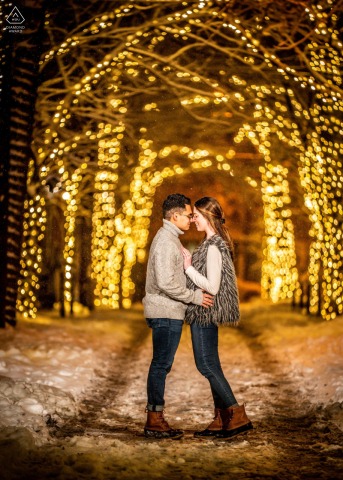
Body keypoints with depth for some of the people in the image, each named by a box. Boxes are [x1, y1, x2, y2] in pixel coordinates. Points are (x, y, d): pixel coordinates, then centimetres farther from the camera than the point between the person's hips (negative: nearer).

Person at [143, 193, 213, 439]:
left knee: (162, 364, 12)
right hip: (166, 313, -10)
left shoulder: (170, 238, 16)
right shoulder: (166, 241, -17)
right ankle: (154, 421, 1)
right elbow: (165, 283, -24)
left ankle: (156, 418, 17)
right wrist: (194, 296, -16)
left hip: (169, 312, 10)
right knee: (161, 364, -5)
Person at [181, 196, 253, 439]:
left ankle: (237, 414, -5)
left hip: (205, 311, -10)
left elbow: (212, 286, -22)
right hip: (205, 312, 10)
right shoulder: (214, 242, 13)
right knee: (211, 364, 12)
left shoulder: (213, 247, -18)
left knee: (206, 364, -7)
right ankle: (221, 420, 16)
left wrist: (188, 268, -15)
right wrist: (186, 255, 11)